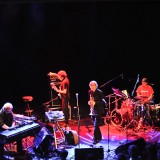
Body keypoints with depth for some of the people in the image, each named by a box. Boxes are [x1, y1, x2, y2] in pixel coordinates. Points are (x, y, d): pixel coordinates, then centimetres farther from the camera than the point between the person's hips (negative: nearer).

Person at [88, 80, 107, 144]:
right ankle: (99, 136, 30)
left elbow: (103, 101, -15)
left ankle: (95, 139, -8)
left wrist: (95, 103, -24)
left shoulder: (99, 92, -12)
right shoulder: (89, 92, 6)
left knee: (96, 125, -12)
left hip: (98, 110, -7)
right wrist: (89, 102, -3)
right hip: (92, 110, 7)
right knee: (95, 124, 14)